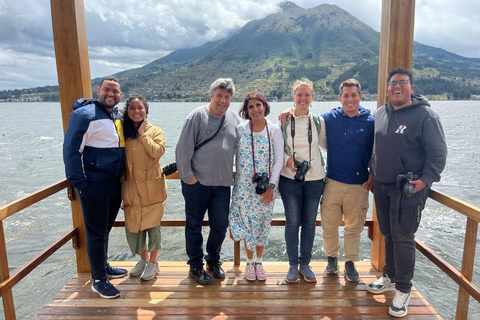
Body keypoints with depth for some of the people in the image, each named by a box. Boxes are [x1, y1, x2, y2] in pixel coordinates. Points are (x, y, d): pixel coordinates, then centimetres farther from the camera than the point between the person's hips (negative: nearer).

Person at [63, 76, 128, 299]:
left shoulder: (118, 116, 10)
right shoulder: (85, 114, -12)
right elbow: (71, 149, -15)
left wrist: (123, 176, 15)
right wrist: (79, 183, -17)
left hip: (115, 183, 7)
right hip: (94, 184, -7)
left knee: (106, 228, 19)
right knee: (96, 232, 3)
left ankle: (103, 266, 36)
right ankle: (98, 279, 16)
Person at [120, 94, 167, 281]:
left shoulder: (155, 131, -1)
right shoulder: (123, 132, 8)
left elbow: (157, 152, -19)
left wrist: (143, 134, -12)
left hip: (151, 187, -3)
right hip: (131, 187, 4)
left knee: (152, 224, 4)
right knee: (132, 226, 10)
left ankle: (153, 262, 24)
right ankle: (143, 259, 34)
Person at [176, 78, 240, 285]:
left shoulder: (234, 119, 8)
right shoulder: (197, 116, -6)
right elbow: (183, 149, -8)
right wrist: (187, 176, -10)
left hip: (223, 183, 4)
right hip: (197, 182, -4)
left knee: (220, 225, 10)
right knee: (194, 225, 8)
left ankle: (213, 261, 32)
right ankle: (196, 266, 25)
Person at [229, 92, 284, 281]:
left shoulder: (274, 130, -3)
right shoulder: (241, 129, 0)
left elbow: (279, 160, -4)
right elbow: (237, 157, 4)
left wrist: (271, 186, -8)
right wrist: (237, 181, 1)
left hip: (266, 186, 0)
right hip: (244, 185, 0)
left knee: (263, 222, 8)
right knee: (247, 221, 5)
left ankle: (259, 261, 26)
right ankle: (249, 262, 24)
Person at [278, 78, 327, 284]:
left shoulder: (318, 121, 3)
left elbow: (326, 144, 12)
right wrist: (287, 159, -14)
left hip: (314, 178, 2)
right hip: (290, 178, -1)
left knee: (309, 222, 9)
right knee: (292, 222, 3)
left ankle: (305, 264, 25)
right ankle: (293, 265, 19)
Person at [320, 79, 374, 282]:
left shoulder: (370, 122, 1)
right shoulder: (329, 118, 1)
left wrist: (371, 177, 0)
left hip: (359, 184, 0)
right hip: (333, 182, 0)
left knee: (354, 227, 10)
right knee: (329, 224, 8)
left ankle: (350, 262, 27)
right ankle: (331, 257, 30)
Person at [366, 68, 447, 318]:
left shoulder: (425, 115, -9)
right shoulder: (379, 114, 9)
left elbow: (438, 153, -10)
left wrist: (425, 180, -17)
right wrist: (372, 174, 15)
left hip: (408, 189, -5)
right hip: (381, 187, 6)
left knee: (403, 238, -2)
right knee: (388, 234, 16)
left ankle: (403, 290, 14)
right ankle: (390, 277, 33)